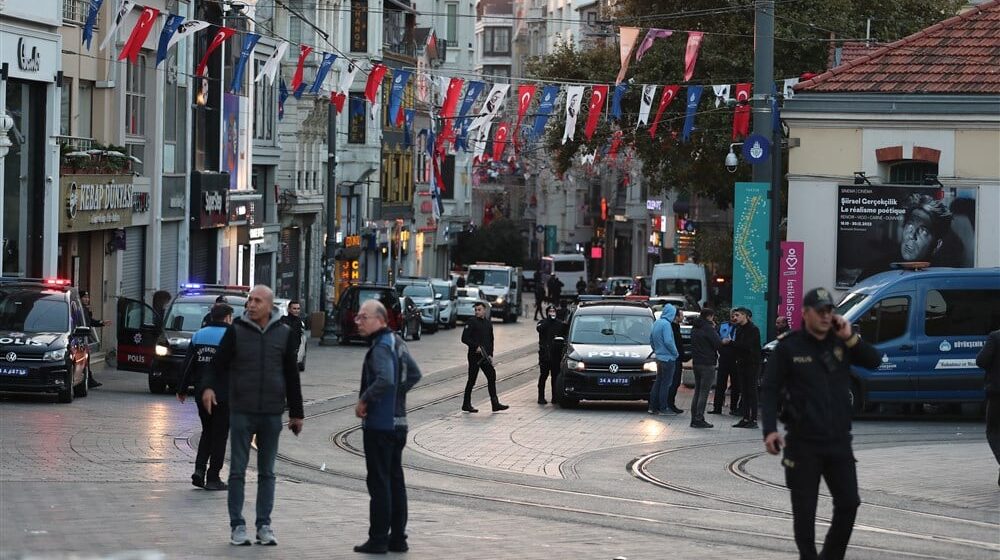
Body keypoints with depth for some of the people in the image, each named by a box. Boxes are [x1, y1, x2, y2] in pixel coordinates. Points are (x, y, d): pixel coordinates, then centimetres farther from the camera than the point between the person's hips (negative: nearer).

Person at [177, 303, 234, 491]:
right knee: (219, 434, 3)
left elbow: (187, 365, 8)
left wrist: (182, 389, 14)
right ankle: (213, 478, 3)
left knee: (207, 431, 18)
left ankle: (199, 469, 3)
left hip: (201, 393, 5)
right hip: (223, 394, -5)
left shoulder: (198, 335, 8)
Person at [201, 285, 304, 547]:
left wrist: (296, 413, 10)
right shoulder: (237, 331, -1)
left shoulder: (284, 333, 4)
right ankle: (237, 526, 6)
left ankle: (264, 525, 13)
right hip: (241, 412, -1)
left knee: (267, 473, 7)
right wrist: (209, 387, -24)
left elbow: (292, 375, 9)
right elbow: (220, 363, -3)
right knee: (237, 471, 1)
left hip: (272, 414, 2)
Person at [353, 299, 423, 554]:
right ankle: (398, 537, 17)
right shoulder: (397, 341, 12)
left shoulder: (381, 347, -17)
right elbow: (414, 374, 21)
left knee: (379, 483, -4)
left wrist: (363, 401, -20)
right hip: (397, 422, 9)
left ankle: (378, 539, -2)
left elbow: (385, 380, -32)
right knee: (395, 480, 13)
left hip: (379, 424, -9)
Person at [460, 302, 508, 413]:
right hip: (474, 356, -6)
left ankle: (495, 404, 6)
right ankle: (466, 404, 9)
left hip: (485, 356, 6)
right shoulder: (471, 322, -7)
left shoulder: (488, 324, 13)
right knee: (472, 380, -1)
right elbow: (464, 338, -12)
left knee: (492, 377, 2)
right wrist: (476, 346, -21)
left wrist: (490, 354, 8)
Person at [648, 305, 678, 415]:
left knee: (658, 382, 14)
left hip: (659, 357, 9)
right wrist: (675, 353, -10)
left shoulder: (656, 323, 10)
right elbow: (668, 341, -22)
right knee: (665, 384, -3)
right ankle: (662, 409, -1)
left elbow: (651, 340, 17)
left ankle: (652, 407, 15)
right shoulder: (666, 324, -17)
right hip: (668, 358, -9)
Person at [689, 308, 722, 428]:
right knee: (704, 392, -6)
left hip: (696, 363, 8)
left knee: (697, 392, 13)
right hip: (707, 364, -8)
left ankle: (694, 419, 13)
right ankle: (699, 419, -8)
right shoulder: (707, 328, -14)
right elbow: (718, 344, -16)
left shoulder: (695, 328, 12)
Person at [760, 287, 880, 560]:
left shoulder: (840, 342, 6)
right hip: (803, 444, -4)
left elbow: (873, 361, 0)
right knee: (804, 509, 2)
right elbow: (770, 389, -6)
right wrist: (770, 430, -17)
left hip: (839, 441, 4)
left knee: (848, 503, 6)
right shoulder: (789, 347, -4)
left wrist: (850, 338, -13)